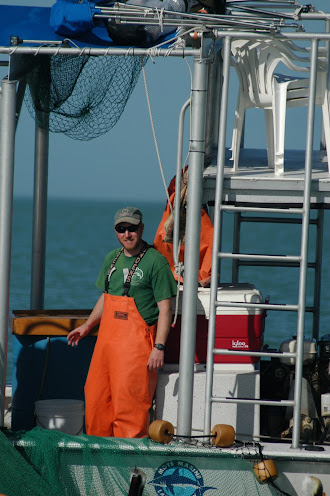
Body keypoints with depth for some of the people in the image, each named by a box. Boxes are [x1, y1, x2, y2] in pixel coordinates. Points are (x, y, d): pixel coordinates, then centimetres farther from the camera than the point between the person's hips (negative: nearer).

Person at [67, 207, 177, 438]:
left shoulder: (155, 261, -8)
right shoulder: (112, 258, 15)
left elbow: (165, 309, -11)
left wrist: (159, 347, -18)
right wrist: (87, 326, 22)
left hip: (136, 341, -7)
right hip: (107, 339, 7)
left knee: (129, 402, -8)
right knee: (96, 398, 9)